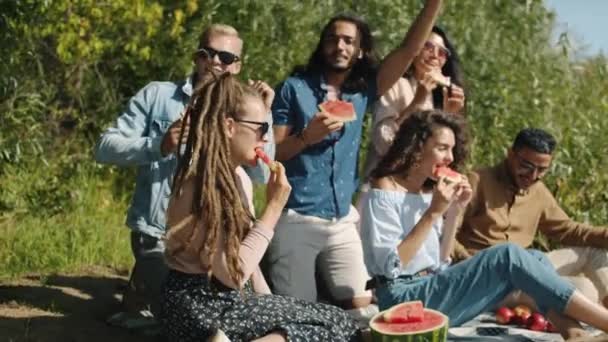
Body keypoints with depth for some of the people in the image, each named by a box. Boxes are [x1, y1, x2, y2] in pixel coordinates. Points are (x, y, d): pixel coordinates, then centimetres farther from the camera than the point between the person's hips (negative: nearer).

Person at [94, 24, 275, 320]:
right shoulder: (157, 95, 1)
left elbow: (261, 175, -6)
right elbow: (106, 148, -5)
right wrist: (159, 146, -20)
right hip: (157, 235, -3)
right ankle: (140, 297, 21)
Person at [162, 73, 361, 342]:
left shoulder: (240, 178, 7)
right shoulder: (198, 187, -20)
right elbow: (233, 274, -22)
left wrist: (269, 307, 3)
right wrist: (274, 207, -18)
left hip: (232, 299, 9)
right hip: (203, 307, -9)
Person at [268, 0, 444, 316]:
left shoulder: (363, 90, 9)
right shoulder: (294, 88, 0)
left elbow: (409, 50, 2)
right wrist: (306, 137, -19)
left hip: (343, 221, 4)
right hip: (296, 219, -4)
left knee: (363, 310, -1)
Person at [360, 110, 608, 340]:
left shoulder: (429, 190, 15)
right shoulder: (384, 192, -8)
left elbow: (441, 261, 13)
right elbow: (390, 266, -17)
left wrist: (455, 211, 1)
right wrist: (433, 212, -19)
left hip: (434, 289, 8)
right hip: (405, 301, -8)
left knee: (534, 259, -8)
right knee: (508, 256, -23)